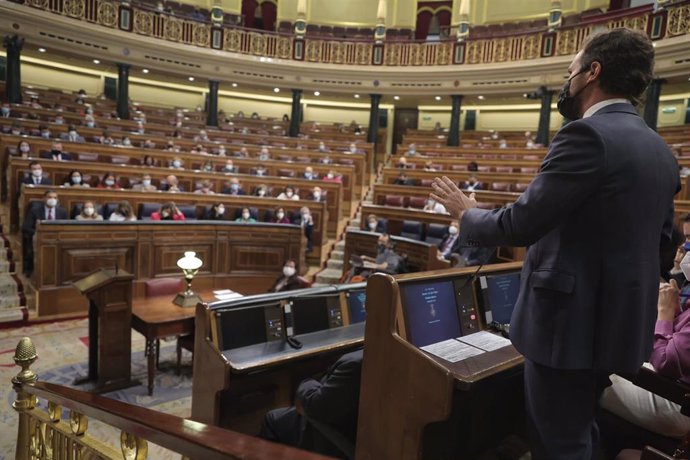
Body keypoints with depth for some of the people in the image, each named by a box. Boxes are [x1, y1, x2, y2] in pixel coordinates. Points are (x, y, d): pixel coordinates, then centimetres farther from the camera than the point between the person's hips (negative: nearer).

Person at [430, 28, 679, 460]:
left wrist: (467, 213, -2)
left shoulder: (588, 134, -19)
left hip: (572, 322, -9)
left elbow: (519, 225, -21)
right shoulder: (662, 151, 9)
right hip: (619, 320, 9)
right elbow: (658, 238, 15)